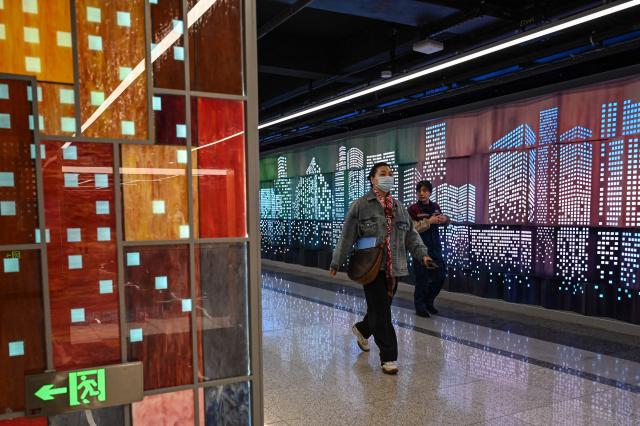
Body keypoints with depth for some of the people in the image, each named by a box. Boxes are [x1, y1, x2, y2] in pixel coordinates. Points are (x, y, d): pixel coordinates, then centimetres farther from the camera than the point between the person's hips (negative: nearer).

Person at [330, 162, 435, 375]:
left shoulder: (399, 207, 15)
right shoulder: (361, 205, -2)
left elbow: (411, 234, 15)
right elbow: (347, 236, -2)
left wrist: (422, 254, 0)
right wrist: (336, 262, -1)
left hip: (393, 268, 6)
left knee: (382, 308, 15)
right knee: (381, 311, -5)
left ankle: (362, 329, 44)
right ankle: (388, 357, 4)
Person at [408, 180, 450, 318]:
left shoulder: (435, 206, 8)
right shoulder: (413, 209, -10)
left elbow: (444, 223, 21)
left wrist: (445, 219, -1)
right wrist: (429, 221, -22)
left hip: (435, 247, 6)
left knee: (440, 276, 11)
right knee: (422, 278, -1)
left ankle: (428, 301, 32)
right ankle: (420, 307, 15)